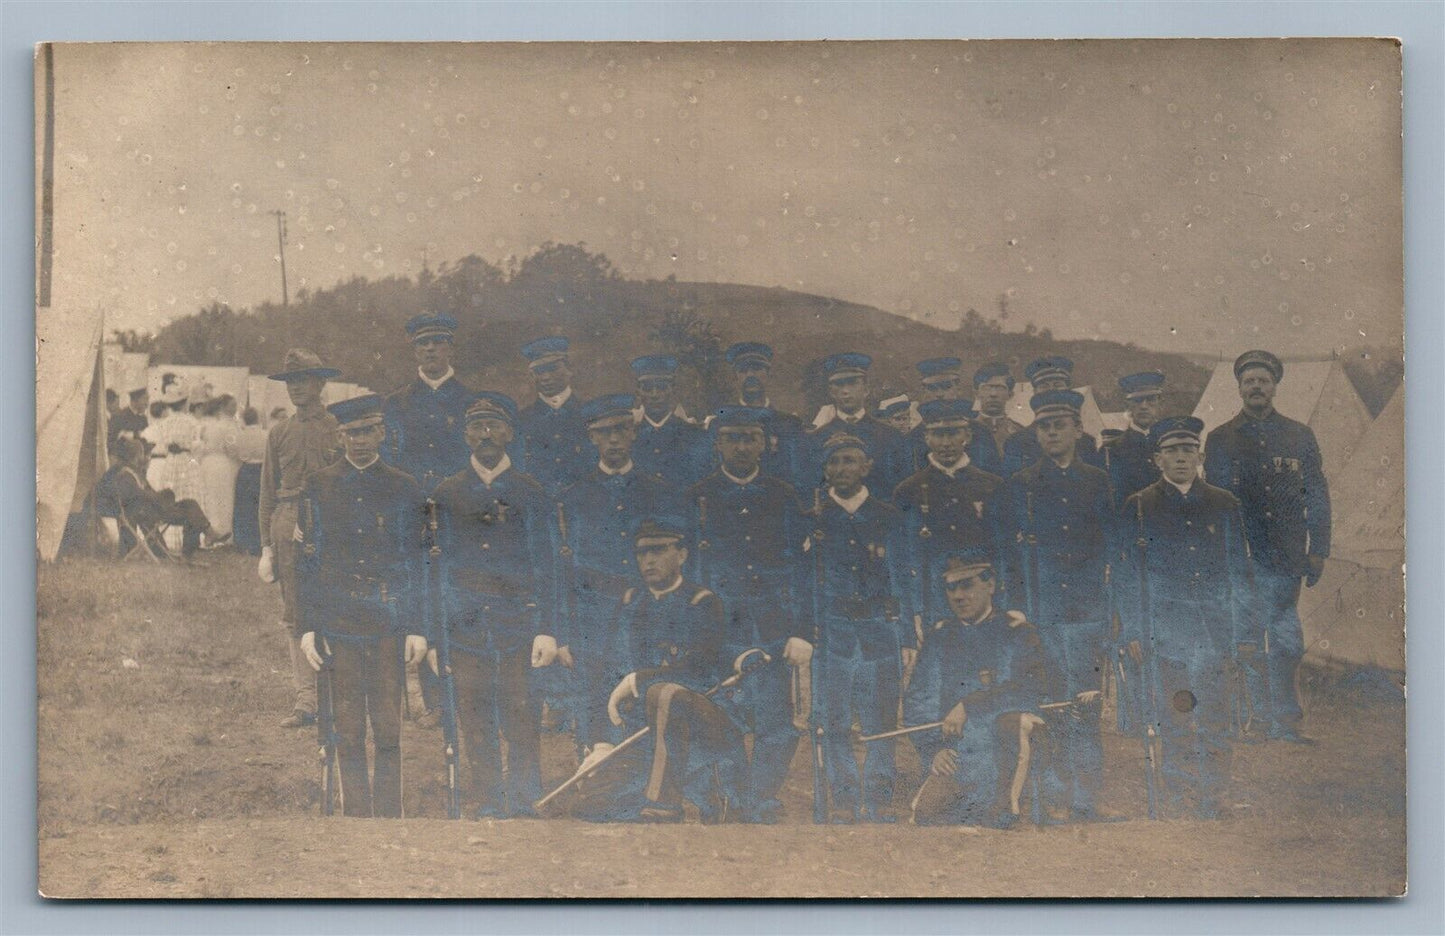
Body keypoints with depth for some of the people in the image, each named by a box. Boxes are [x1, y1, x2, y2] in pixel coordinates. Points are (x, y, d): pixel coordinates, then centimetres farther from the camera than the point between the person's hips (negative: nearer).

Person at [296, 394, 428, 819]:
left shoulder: (402, 489, 5)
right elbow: (308, 562, 7)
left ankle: (389, 816, 9)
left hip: (389, 623, 0)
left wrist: (417, 627, 1)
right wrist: (306, 628, 2)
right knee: (349, 732, 3)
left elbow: (416, 562, 6)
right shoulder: (319, 487, 6)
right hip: (338, 622, 0)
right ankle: (356, 817, 12)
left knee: (388, 730, 1)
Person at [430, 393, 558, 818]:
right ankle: (488, 809, 9)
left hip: (520, 626, -1)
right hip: (465, 626, 1)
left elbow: (544, 567, 6)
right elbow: (437, 567, 11)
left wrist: (547, 630, -3)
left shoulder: (530, 494, 8)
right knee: (476, 727, 1)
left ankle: (524, 807, 6)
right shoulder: (446, 495, 11)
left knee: (521, 723, -4)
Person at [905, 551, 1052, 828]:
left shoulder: (1017, 633, 5)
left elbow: (1034, 688, -12)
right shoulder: (938, 636, 16)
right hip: (951, 761, 3)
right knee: (926, 814, -15)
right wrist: (932, 748, -3)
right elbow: (916, 701, 15)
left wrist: (968, 706, -17)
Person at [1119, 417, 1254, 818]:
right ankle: (1180, 810, 6)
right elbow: (1129, 575, 6)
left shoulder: (1224, 505, 12)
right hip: (1163, 636, -1)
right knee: (1174, 730, -1)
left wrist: (1243, 630, 7)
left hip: (1214, 634, 2)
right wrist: (1132, 633, 0)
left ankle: (1211, 810, 9)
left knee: (1215, 728, 0)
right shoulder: (1139, 507, 7)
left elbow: (1239, 571, 13)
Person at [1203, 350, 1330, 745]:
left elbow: (1317, 496, 10)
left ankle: (1286, 722, 10)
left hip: (1287, 559, 1)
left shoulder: (1300, 436, 10)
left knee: (1288, 643, 1)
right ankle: (1264, 723, 9)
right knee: (1250, 645, 1)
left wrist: (1317, 551, 2)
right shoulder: (1220, 440, 7)